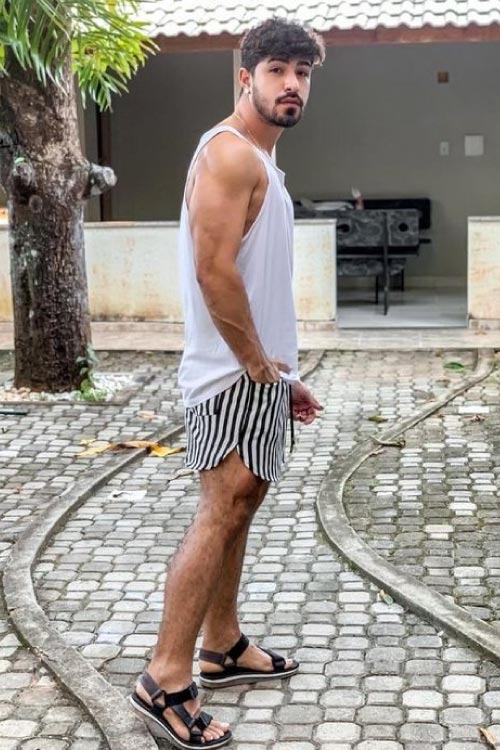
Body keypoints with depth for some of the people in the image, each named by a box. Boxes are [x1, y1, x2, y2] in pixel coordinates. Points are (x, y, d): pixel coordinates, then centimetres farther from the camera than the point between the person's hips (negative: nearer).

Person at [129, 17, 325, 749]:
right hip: (235, 375, -10)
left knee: (238, 508, 15)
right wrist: (259, 365, -17)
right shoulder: (230, 151, -15)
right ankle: (165, 681, -6)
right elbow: (213, 270, -25)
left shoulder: (261, 162, 17)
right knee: (221, 513, -10)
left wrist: (283, 374, 18)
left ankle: (224, 647, 26)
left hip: (261, 373, 10)